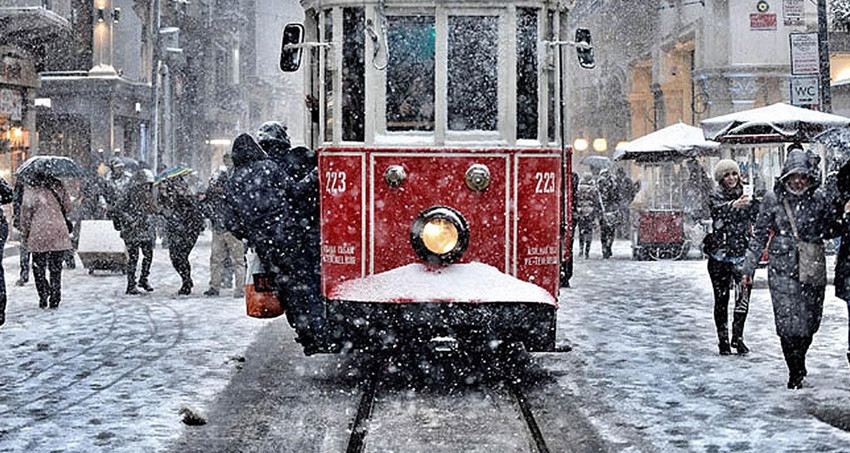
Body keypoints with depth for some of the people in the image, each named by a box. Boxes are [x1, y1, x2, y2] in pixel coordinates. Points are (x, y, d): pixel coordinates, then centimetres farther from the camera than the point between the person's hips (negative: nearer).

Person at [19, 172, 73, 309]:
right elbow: (68, 206, 12)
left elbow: (26, 210, -5)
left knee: (39, 267, 8)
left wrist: (24, 234, 2)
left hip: (39, 233, -3)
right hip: (59, 233, 3)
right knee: (56, 268, 10)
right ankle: (55, 299, 9)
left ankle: (44, 296, 1)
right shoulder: (57, 185, 7)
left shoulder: (30, 187, -3)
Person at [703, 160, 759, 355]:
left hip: (742, 253, 3)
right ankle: (723, 339, 11)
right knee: (721, 299, 2)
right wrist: (734, 205, -45)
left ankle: (738, 337, 2)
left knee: (744, 295, -8)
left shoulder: (744, 195, 11)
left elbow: (756, 218, 13)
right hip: (720, 255, -2)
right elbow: (718, 209, -25)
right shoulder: (716, 196, -1)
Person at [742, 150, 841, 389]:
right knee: (789, 322, -8)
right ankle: (795, 372, 4)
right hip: (783, 268, -2)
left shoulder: (819, 199, 3)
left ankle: (799, 363, 32)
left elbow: (834, 228, 14)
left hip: (813, 269, 2)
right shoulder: (773, 199, 0)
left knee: (810, 322, 9)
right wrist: (749, 268, 5)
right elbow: (759, 235, 5)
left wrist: (814, 233, -2)